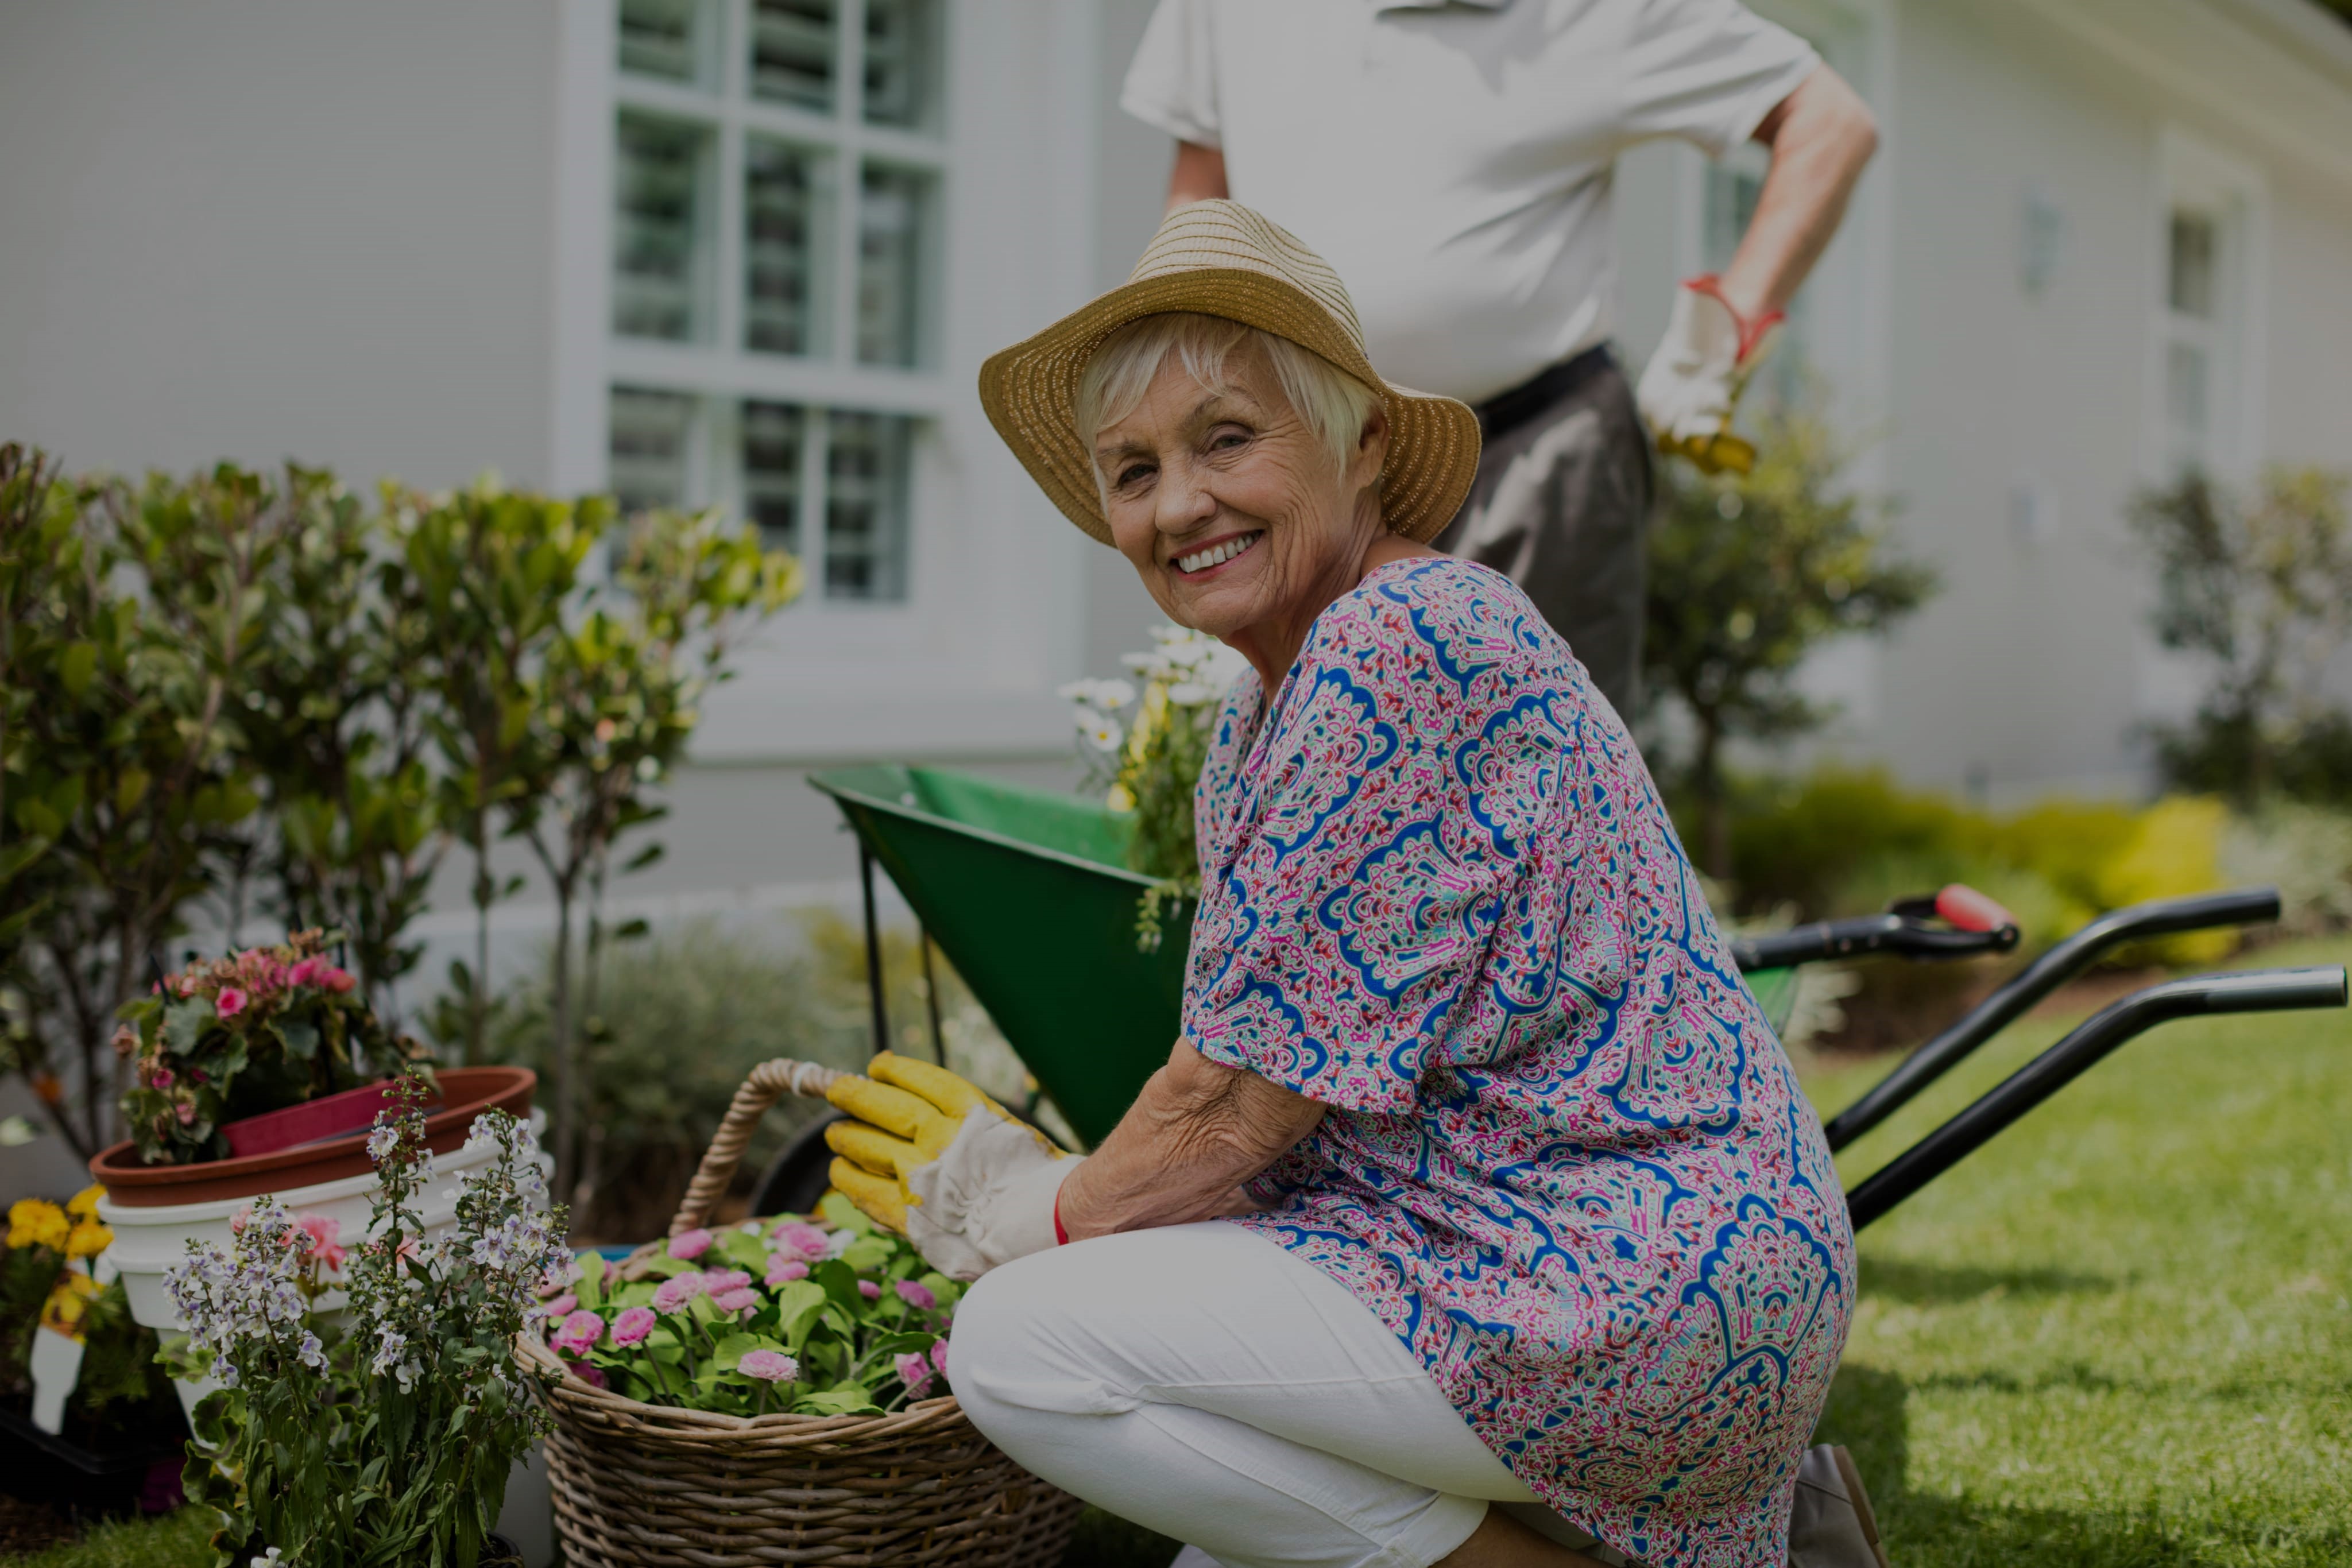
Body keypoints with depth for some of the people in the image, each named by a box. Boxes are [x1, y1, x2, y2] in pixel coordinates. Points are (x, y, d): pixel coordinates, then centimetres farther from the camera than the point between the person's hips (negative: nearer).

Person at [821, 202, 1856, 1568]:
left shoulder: (1398, 649, -18)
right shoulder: (1266, 706, 15)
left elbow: (1246, 1100, -17)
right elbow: (1259, 1114, 16)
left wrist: (1033, 1214, -2)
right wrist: (1057, 1183, 4)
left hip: (1641, 1287, -11)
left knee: (1023, 1342, -16)